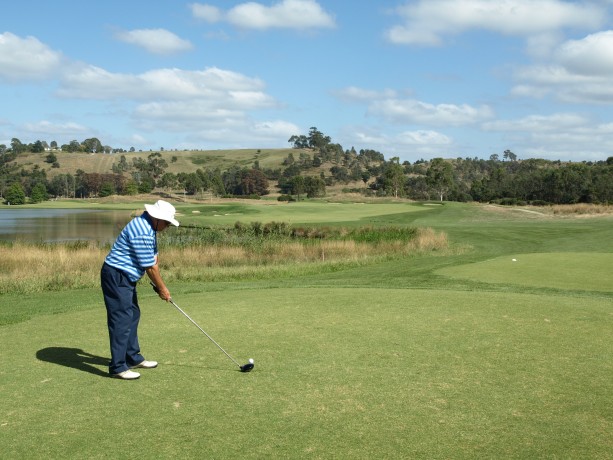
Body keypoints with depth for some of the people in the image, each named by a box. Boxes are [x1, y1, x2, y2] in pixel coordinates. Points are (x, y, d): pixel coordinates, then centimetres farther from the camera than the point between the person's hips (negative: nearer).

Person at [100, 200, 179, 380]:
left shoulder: (148, 226, 8)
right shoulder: (142, 232, -25)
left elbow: (153, 258, 13)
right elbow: (150, 267, -18)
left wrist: (159, 285, 8)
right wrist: (162, 288, -6)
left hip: (126, 277, 11)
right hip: (116, 277, -11)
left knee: (133, 316, 17)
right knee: (122, 320, -9)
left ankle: (133, 358, 27)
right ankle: (118, 367, -5)